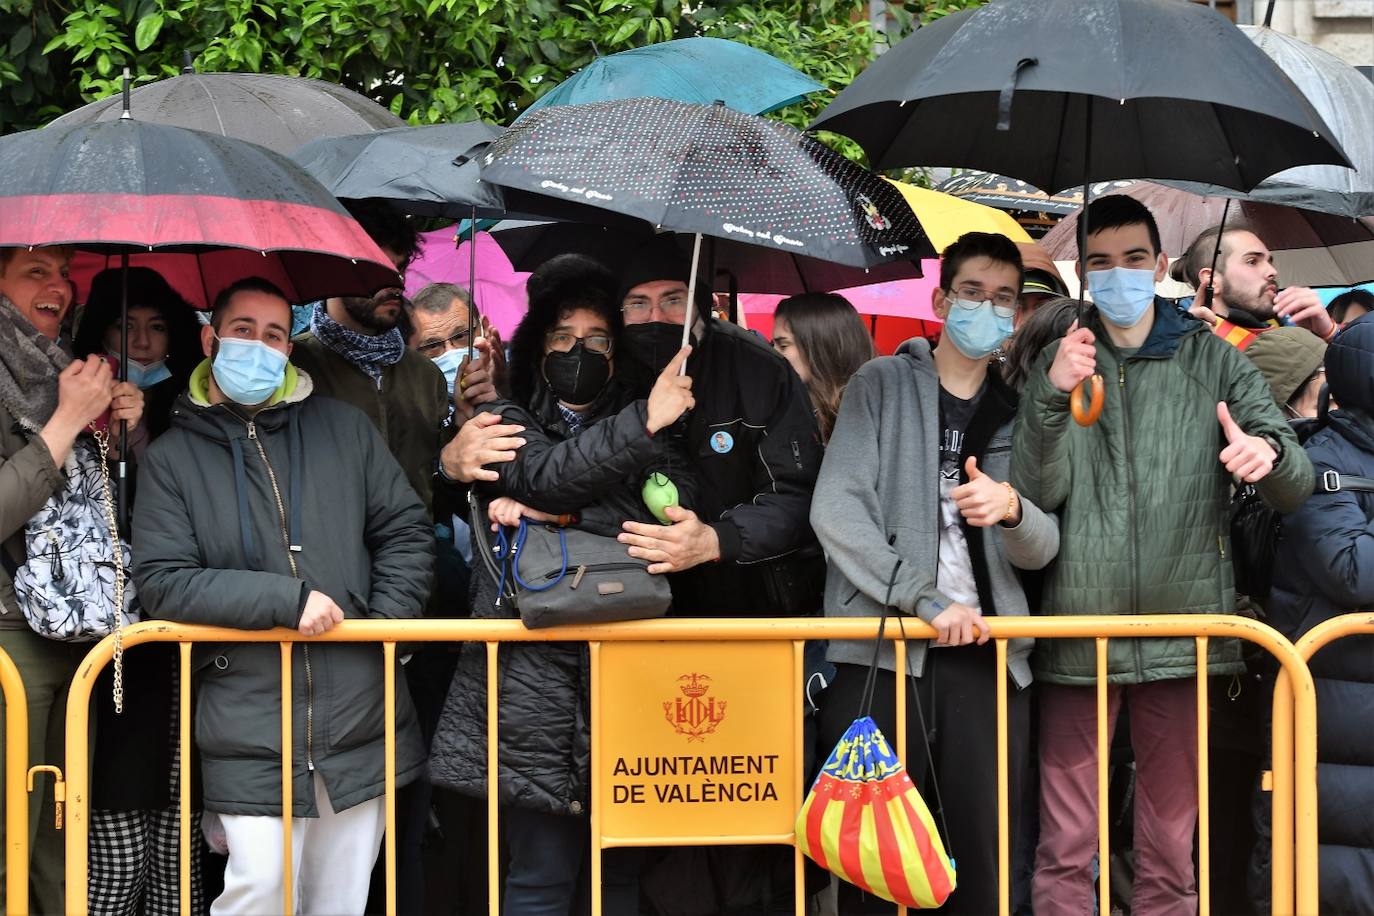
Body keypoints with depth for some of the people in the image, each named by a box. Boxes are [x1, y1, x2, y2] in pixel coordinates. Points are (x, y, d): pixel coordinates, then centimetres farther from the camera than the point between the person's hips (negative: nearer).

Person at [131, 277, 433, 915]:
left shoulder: (344, 429, 9)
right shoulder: (171, 459, 2)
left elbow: (406, 531, 11)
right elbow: (162, 581, -8)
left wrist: (387, 623, -3)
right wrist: (286, 600, -15)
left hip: (362, 719, 3)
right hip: (249, 735, -2)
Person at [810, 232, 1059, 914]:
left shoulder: (1017, 413, 16)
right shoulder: (882, 385, 7)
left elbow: (1040, 550, 6)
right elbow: (836, 510, -5)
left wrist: (1010, 508, -17)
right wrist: (925, 599, -14)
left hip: (986, 654, 3)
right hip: (879, 652, -3)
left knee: (983, 858, 0)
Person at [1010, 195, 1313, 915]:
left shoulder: (1212, 361, 8)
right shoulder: (1057, 363, 8)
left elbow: (1294, 491, 1)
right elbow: (1040, 493, -4)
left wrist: (1270, 450, -23)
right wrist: (1052, 398, -21)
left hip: (1181, 633, 0)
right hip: (1076, 632, 0)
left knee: (1171, 852, 7)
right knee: (1064, 851, 1)